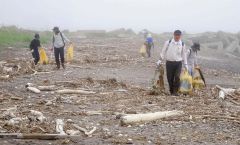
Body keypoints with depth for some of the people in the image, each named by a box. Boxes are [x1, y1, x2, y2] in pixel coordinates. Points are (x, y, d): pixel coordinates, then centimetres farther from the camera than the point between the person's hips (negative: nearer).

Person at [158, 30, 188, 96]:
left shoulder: (182, 44, 4)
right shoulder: (168, 42, 0)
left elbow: (184, 54, 13)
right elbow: (163, 51, 7)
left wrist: (185, 64, 14)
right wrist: (160, 59, 1)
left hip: (178, 63, 0)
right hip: (169, 62, 0)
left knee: (177, 77, -16)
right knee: (170, 78, 3)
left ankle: (175, 91, -7)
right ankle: (171, 92, 19)